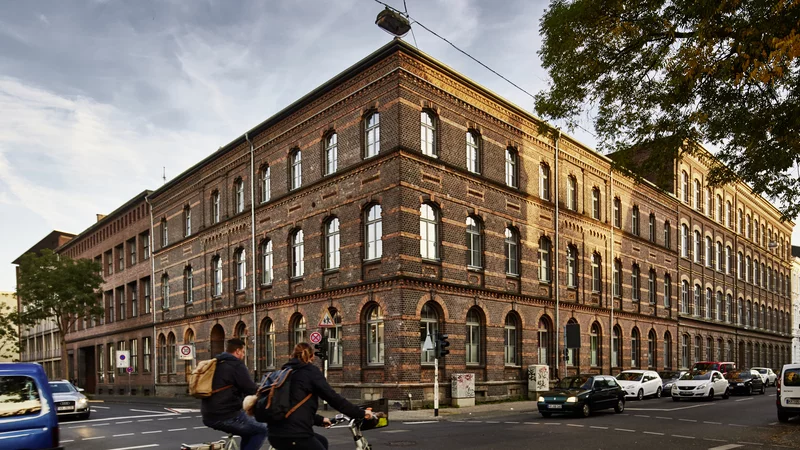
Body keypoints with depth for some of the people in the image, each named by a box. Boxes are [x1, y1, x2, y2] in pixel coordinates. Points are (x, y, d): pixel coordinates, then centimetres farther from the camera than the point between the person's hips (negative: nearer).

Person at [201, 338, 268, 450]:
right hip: (227, 416, -9)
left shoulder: (215, 364, 15)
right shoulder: (236, 365, -12)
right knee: (262, 430, 4)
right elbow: (252, 390, -13)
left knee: (249, 429, 25)